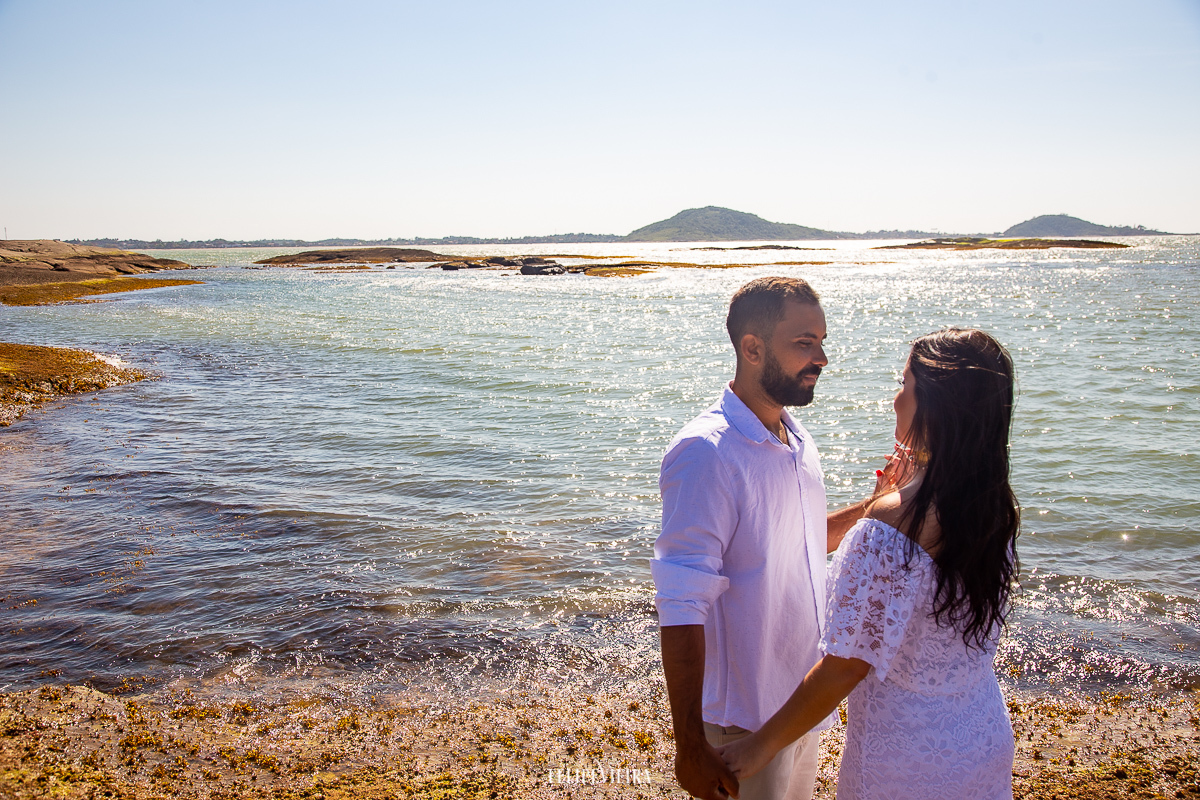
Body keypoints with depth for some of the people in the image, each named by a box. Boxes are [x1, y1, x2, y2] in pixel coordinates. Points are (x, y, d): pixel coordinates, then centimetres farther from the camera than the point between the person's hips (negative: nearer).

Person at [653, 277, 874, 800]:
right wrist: (690, 747, -24)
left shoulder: (798, 442, 4)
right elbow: (680, 610, -25)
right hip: (745, 721, -8)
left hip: (802, 706, 8)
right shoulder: (706, 453, -23)